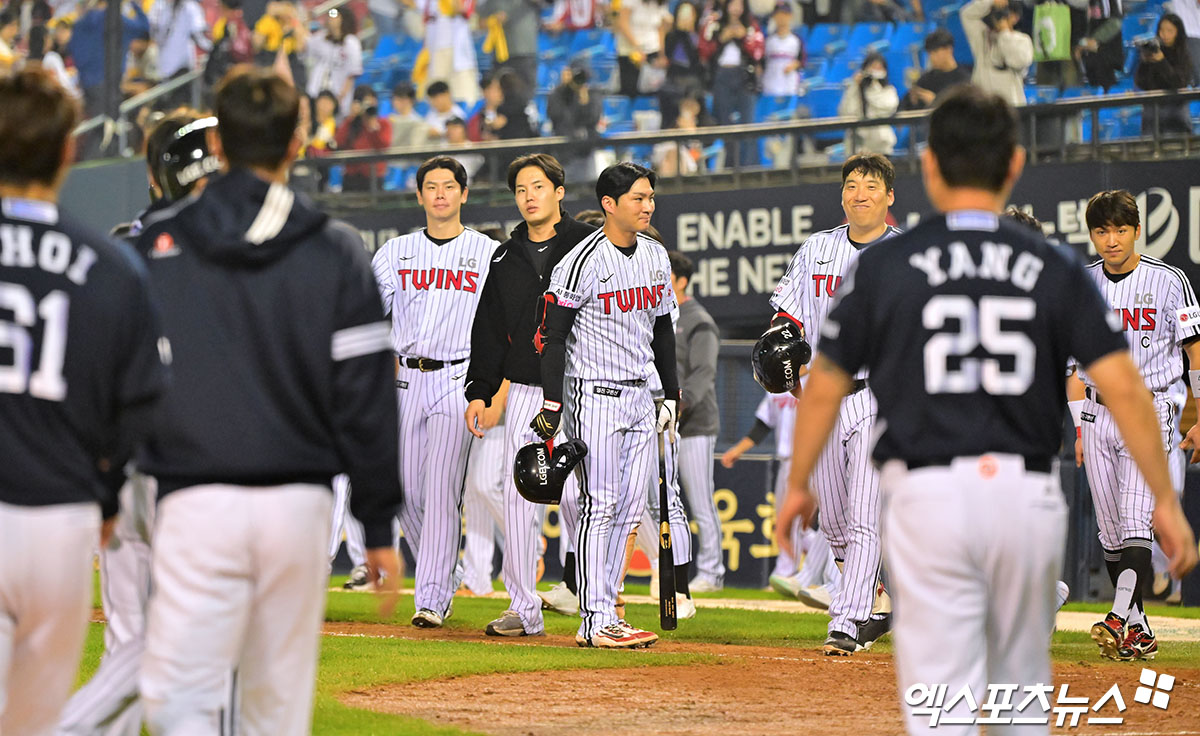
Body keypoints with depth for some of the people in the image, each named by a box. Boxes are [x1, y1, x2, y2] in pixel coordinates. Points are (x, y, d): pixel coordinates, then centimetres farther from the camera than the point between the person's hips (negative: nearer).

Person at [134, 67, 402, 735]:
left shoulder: (156, 246, 1)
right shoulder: (337, 252, 1)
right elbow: (366, 400, 0)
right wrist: (379, 524, 7)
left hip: (196, 503, -2)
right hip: (300, 504, 2)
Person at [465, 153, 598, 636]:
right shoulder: (506, 259, 14)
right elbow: (489, 332, 17)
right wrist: (479, 392, 9)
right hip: (524, 392, 4)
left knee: (571, 491, -10)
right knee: (519, 495, 0)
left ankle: (579, 580, 14)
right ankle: (523, 610, 5)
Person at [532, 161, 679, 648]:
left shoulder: (656, 255, 10)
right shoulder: (584, 262, -13)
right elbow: (553, 335, -12)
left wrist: (672, 395, 17)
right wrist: (552, 404, -16)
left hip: (639, 395, 8)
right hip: (595, 396, -8)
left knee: (629, 508, 6)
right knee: (600, 505, -9)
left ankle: (603, 614, 11)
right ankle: (596, 622, -8)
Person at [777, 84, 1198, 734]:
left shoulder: (883, 267, 0)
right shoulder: (1055, 269, 2)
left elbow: (824, 389, 5)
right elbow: (1122, 387, -5)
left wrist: (798, 485, 20)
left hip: (928, 492, -2)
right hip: (1029, 495, 2)